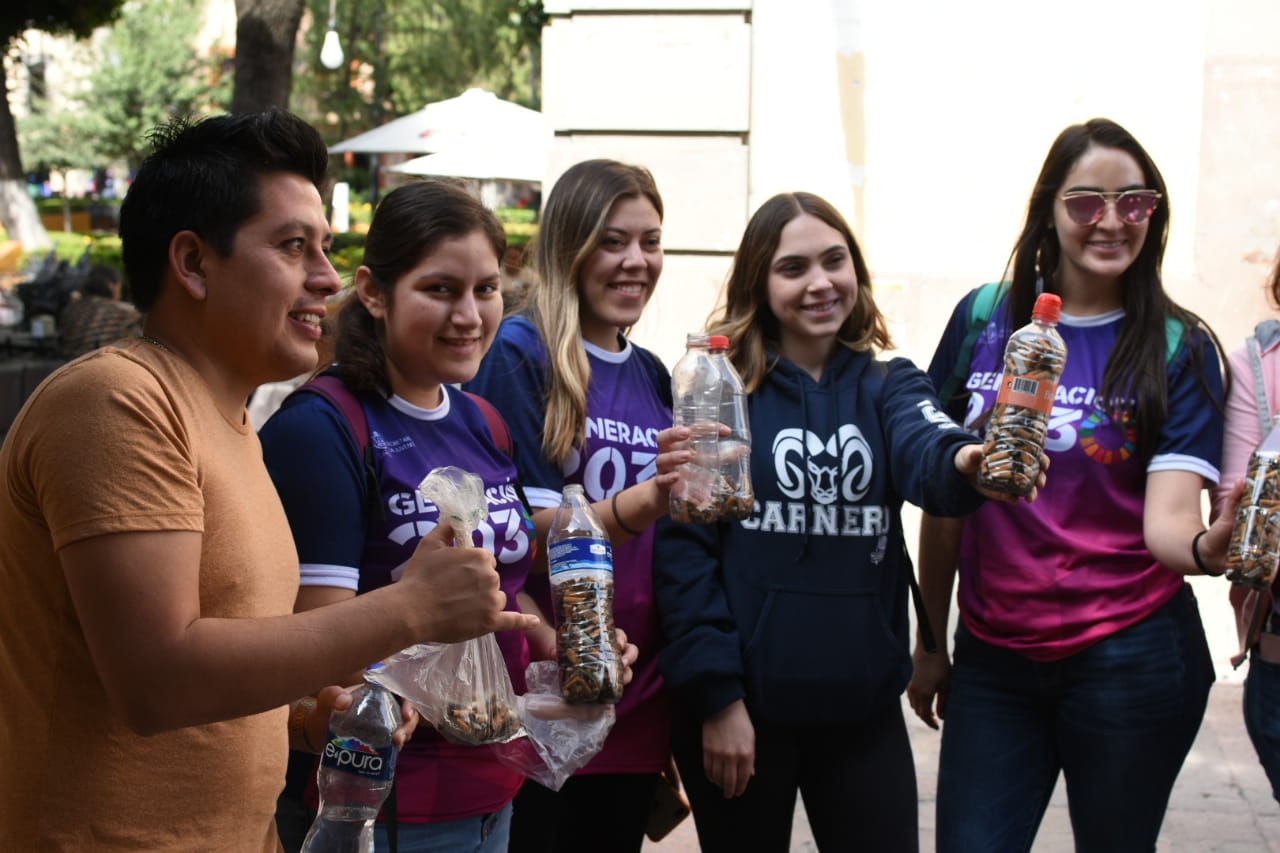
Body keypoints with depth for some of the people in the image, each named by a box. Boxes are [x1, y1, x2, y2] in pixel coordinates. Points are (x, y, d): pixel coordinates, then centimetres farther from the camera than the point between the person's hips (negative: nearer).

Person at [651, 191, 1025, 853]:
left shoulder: (888, 385, 4)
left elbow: (925, 453, -19)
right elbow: (683, 545, -8)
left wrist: (966, 462, -42)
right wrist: (715, 695, -13)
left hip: (864, 704, 2)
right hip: (739, 701, -2)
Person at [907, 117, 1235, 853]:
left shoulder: (1179, 347, -5)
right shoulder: (984, 320, 0)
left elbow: (1166, 518, -15)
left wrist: (1211, 547, -37)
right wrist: (930, 641, 9)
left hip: (1130, 662, -1)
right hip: (993, 661, 2)